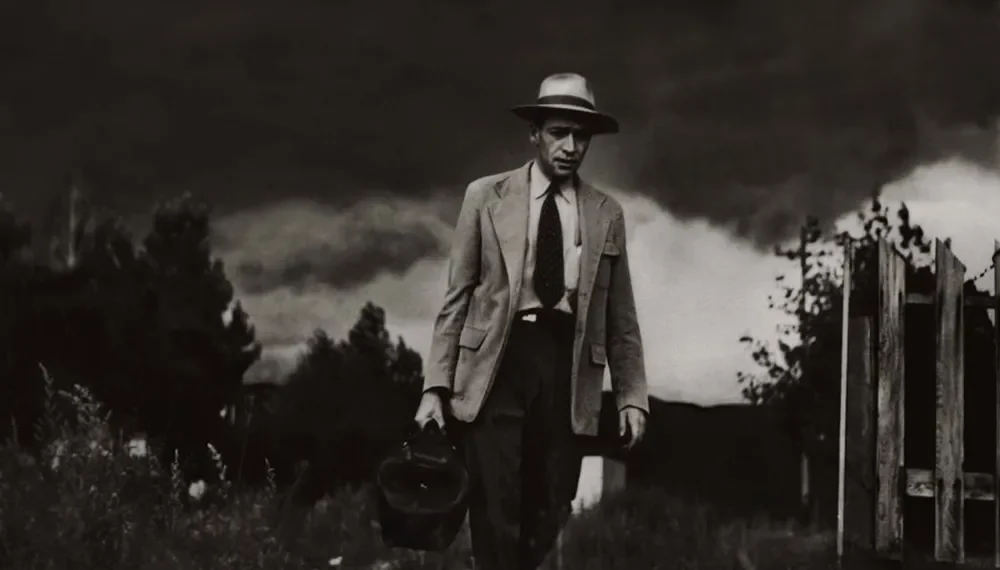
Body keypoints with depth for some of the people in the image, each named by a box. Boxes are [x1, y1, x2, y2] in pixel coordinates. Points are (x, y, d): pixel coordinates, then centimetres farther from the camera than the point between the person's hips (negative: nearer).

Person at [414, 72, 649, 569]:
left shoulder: (607, 214, 11)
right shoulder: (486, 197, 6)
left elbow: (620, 316, 12)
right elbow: (456, 297, 4)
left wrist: (631, 396, 6)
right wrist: (437, 385, -3)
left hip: (567, 364, 2)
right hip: (496, 362, -2)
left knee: (549, 515, 2)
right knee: (496, 512, -7)